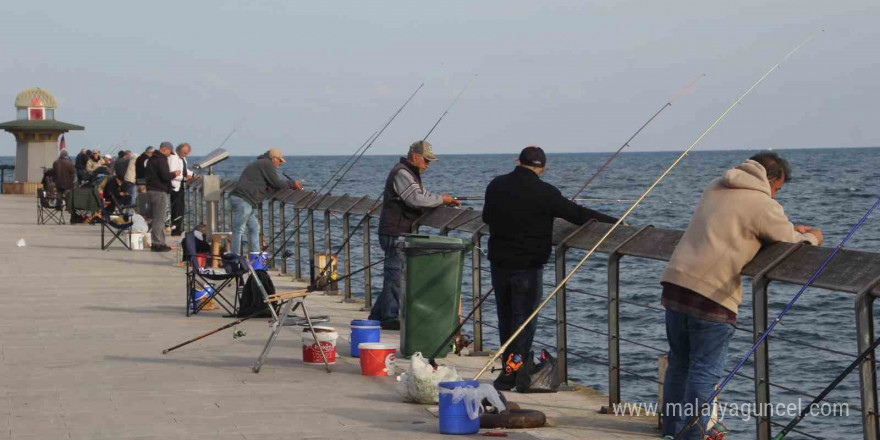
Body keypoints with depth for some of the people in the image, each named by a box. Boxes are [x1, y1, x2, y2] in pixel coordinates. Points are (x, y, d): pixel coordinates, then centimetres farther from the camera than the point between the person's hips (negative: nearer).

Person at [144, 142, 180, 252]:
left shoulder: (151, 159, 17)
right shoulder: (161, 160, -14)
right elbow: (165, 176, -23)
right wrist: (174, 174, -2)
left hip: (150, 189, 10)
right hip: (159, 191, -10)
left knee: (153, 218, 14)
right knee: (159, 219, -8)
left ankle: (154, 243, 18)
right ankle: (158, 244, -10)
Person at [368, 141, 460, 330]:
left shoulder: (410, 174, 19)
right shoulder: (401, 174, -16)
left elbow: (421, 196, 22)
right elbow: (417, 199, -26)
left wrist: (446, 201, 8)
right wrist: (441, 199, -15)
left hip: (403, 234, 11)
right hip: (395, 234, -11)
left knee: (394, 275, 14)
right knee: (396, 274, -6)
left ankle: (378, 315, 20)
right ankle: (389, 318, 0)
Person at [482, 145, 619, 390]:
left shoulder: (496, 186, 3)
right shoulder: (544, 192, -13)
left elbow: (486, 217, 18)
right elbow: (577, 214, -11)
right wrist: (614, 222, -2)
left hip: (499, 263, 5)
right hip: (528, 267, -5)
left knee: (505, 318, 17)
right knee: (524, 319, 2)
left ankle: (509, 368, 25)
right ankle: (509, 375, -4)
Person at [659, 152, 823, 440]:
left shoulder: (715, 188, 19)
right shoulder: (764, 205, -3)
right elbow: (794, 247, 7)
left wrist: (792, 230, 31)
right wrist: (812, 238, 30)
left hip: (675, 282, 8)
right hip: (712, 293, -7)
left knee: (679, 362, 18)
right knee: (705, 370, 0)